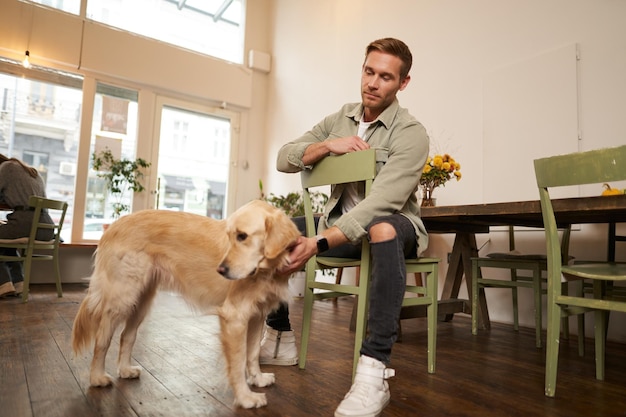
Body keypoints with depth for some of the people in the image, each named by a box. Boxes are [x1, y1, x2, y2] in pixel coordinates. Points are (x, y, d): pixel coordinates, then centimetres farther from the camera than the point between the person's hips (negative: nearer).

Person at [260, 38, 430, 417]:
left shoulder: (411, 134, -16)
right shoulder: (341, 119, 4)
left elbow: (379, 204, -29)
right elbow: (284, 160, 2)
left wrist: (318, 244, -38)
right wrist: (327, 146, -16)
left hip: (393, 226, -5)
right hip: (340, 223, 6)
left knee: (383, 229, -41)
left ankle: (374, 371, -35)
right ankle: (281, 340, 9)